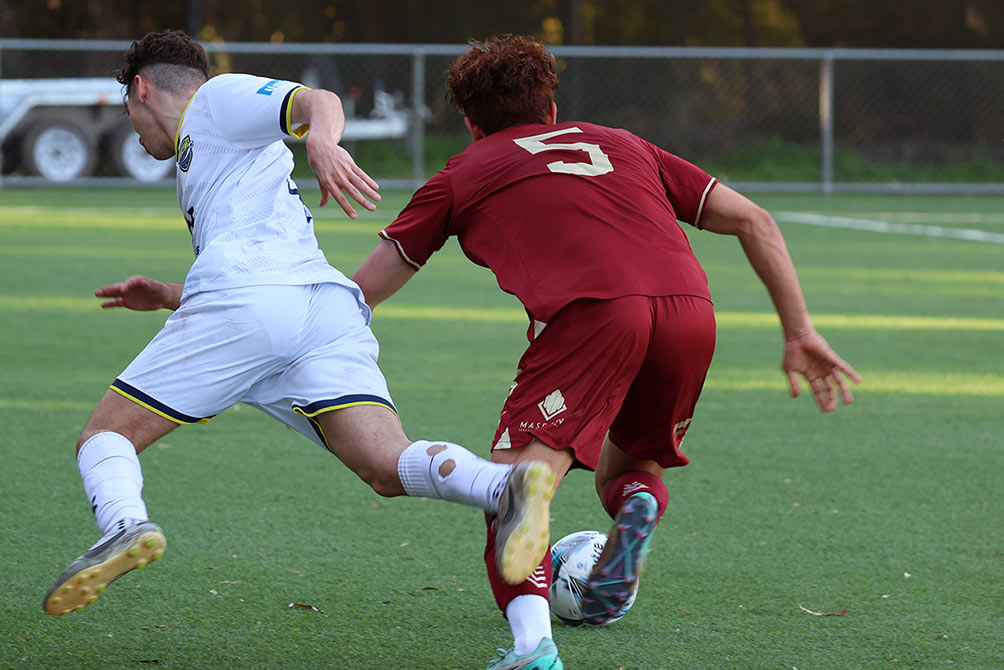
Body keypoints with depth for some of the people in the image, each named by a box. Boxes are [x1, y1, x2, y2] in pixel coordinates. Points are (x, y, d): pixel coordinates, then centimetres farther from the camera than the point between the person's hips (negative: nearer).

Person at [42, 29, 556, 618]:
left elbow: (319, 101, -2)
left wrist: (321, 139, -24)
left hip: (244, 301, -7)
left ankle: (125, 525, -29)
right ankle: (509, 485, -43)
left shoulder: (218, 97, 18)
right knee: (389, 468, -15)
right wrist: (166, 297, 43)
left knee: (106, 436, 3)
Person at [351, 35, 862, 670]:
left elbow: (363, 292, 27)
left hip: (588, 314, -4)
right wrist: (800, 333, 26)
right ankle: (639, 505, -9)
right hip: (690, 312, 4)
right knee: (627, 467, 27)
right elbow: (752, 221, 26)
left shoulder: (463, 175, 26)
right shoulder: (623, 146, 34)